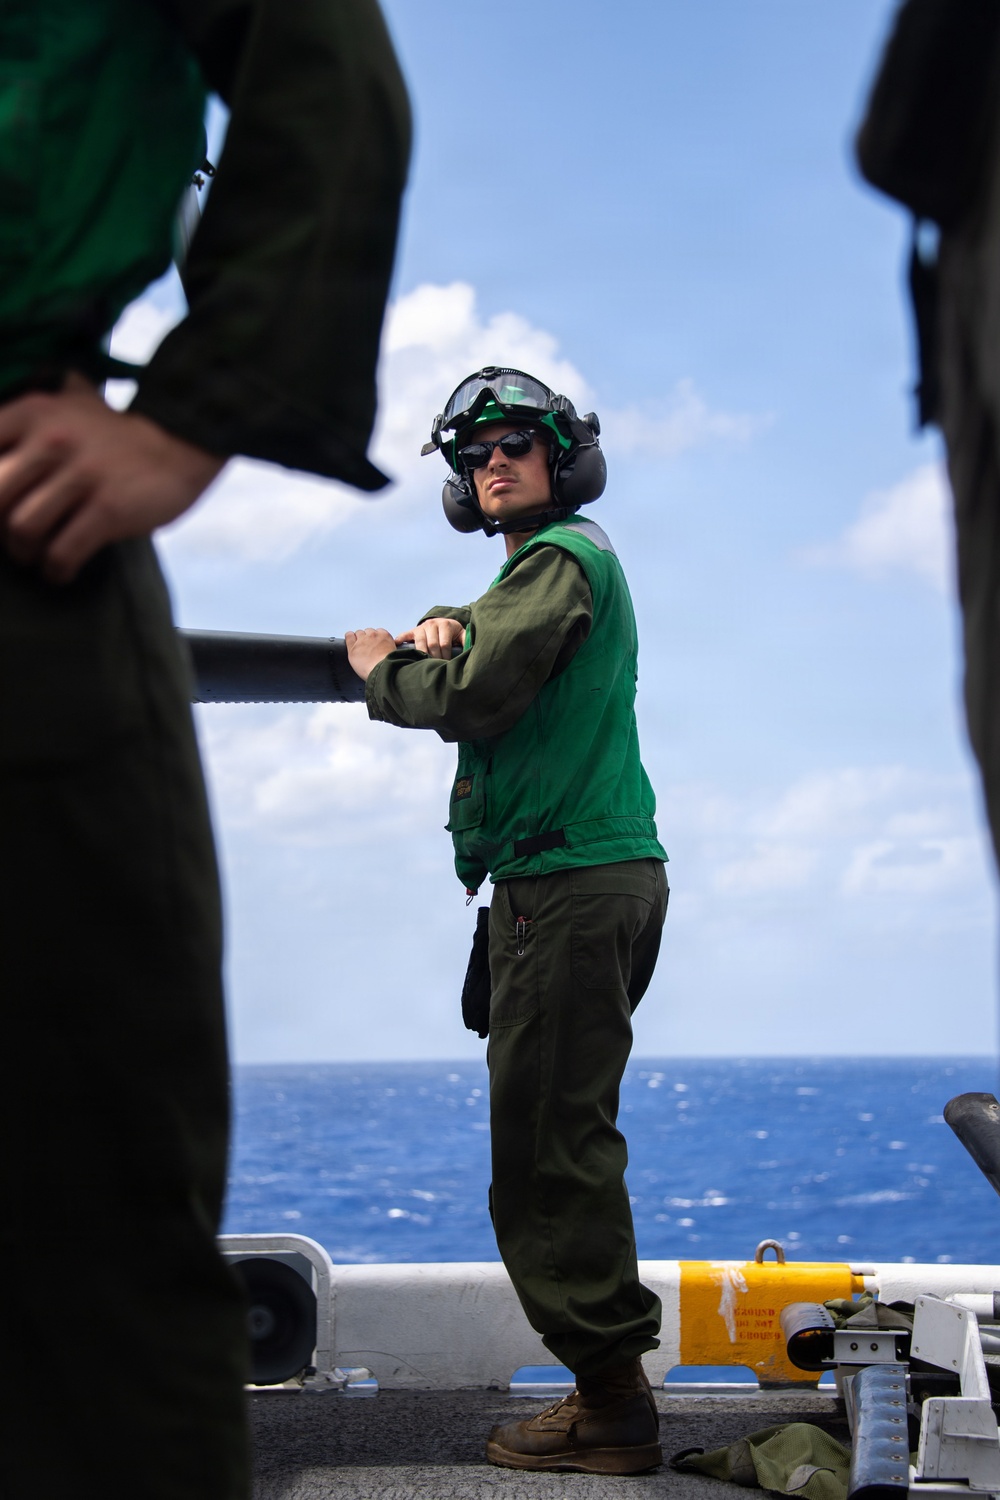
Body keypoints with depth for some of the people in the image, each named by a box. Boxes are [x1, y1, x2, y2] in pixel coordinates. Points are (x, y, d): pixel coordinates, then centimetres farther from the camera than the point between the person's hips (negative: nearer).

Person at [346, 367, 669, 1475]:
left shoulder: (561, 554, -8)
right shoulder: (571, 560, 24)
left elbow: (468, 697, -18)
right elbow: (486, 655, 25)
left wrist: (379, 661, 0)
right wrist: (441, 630, 3)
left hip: (569, 883, -10)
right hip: (604, 878, 10)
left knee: (550, 1145, -10)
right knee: (564, 1142, 12)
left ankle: (608, 1402, -8)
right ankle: (610, 1392, 17)